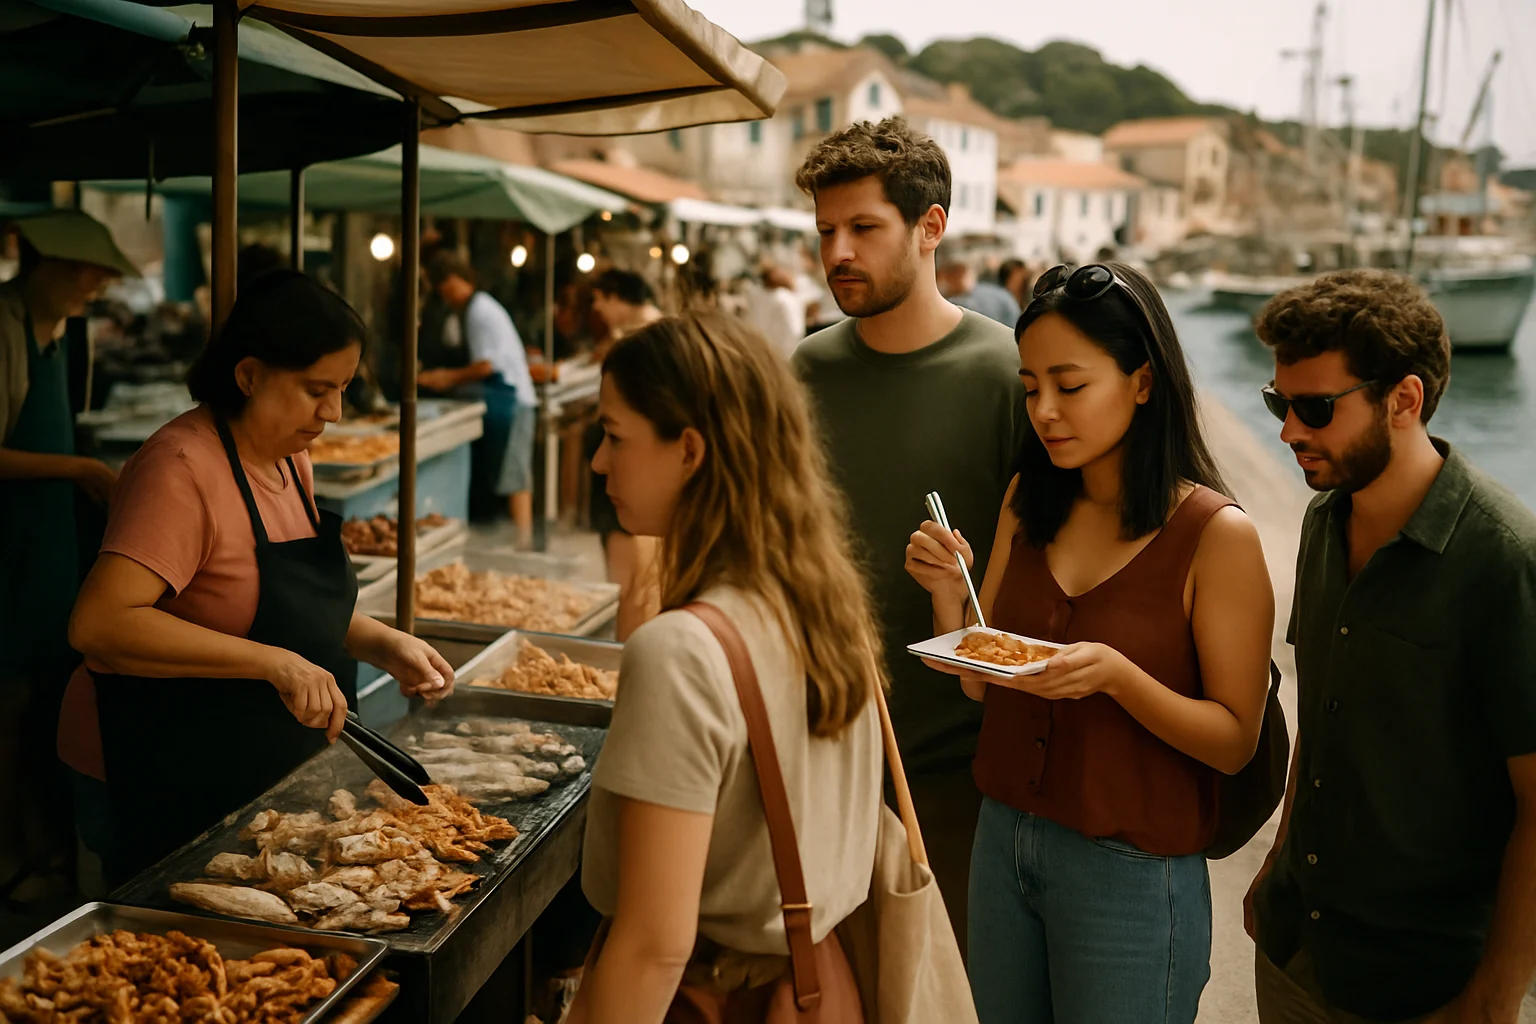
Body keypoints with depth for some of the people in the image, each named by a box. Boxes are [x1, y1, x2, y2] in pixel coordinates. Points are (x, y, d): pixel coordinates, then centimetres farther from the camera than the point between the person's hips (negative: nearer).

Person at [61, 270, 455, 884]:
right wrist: (274, 664, -34)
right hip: (161, 783, -8)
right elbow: (99, 625, -33)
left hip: (265, 774, 8)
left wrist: (382, 644, 0)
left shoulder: (289, 457, 6)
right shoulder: (183, 469, -23)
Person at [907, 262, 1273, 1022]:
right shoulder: (1029, 503, 2)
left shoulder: (1217, 534, -15)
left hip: (1131, 873, -5)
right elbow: (979, 683, 5)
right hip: (1005, 838, 5)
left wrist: (1115, 674, -28)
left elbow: (1235, 741, -13)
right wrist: (947, 590, -12)